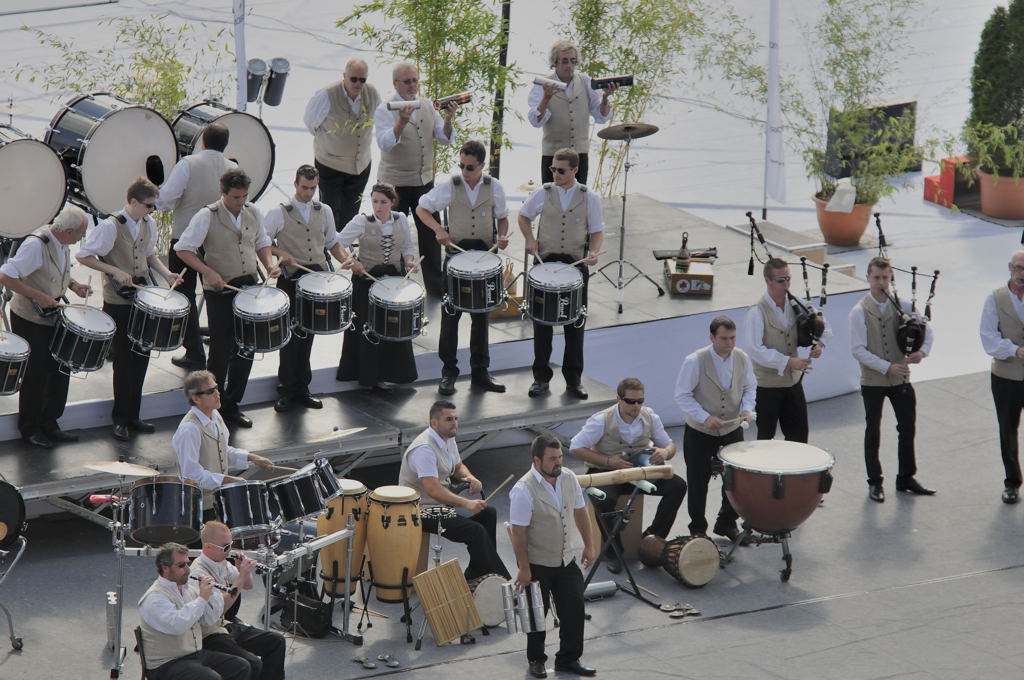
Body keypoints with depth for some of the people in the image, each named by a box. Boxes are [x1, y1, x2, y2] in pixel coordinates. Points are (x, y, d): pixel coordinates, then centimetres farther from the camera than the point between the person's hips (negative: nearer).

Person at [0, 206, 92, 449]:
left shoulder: (62, 244, 0)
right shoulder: (36, 245, -27)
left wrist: (74, 285, 0)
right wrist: (38, 296, -29)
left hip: (52, 317, 8)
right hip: (29, 319, -8)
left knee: (60, 369, 11)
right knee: (35, 375, 1)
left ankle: (49, 425, 25)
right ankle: (29, 429, 18)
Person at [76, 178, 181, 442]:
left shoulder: (149, 224, 4)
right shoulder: (110, 226, -16)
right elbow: (83, 256, -14)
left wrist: (166, 273, 2)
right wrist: (115, 271, -22)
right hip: (118, 303, -6)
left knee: (141, 356, 10)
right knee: (124, 360, -1)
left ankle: (132, 415, 21)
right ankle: (120, 420, 11)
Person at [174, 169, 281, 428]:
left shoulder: (253, 213, 4)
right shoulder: (207, 216, -12)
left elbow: (262, 242, 19)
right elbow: (183, 249, -12)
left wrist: (268, 264, -1)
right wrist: (208, 272, -23)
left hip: (249, 287, 5)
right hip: (220, 291, -5)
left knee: (246, 348, 9)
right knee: (221, 352, -2)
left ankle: (231, 406, 22)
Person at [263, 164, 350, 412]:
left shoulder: (324, 212, 12)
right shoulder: (280, 213, -1)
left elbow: (332, 242, 20)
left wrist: (345, 259, 2)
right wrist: (280, 254, -18)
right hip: (291, 278, -4)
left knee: (307, 334, 9)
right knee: (290, 335, -2)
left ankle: (301, 389, 17)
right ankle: (287, 390, 6)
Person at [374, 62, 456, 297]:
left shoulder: (427, 106, 6)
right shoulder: (386, 110, -9)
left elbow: (445, 139, 4)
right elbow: (385, 143, -24)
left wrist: (448, 120, -15)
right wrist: (401, 122, -39)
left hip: (424, 181, 5)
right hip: (395, 184, -5)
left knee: (431, 235, 9)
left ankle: (436, 287, 19)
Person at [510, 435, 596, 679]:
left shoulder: (569, 479, -2)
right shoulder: (524, 490, -22)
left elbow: (580, 512, 11)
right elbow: (519, 533, -20)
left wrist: (589, 545, 12)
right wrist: (524, 569, -18)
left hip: (567, 560, 5)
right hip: (537, 565, -5)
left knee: (574, 609, 6)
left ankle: (568, 659, 20)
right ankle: (536, 660, 27)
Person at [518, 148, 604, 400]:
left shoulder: (590, 198, -3)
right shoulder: (542, 194, -1)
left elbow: (597, 231, 3)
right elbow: (524, 216, 15)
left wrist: (593, 253, -16)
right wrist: (530, 239, -1)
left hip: (576, 264, -1)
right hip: (546, 263, 1)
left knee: (575, 323, 7)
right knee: (542, 321, 4)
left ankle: (574, 379, 17)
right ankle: (541, 377, 15)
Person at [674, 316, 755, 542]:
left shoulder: (742, 358, -5)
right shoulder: (695, 362, -19)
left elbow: (749, 387, 8)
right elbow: (682, 395, -15)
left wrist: (747, 409, -11)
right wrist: (705, 417, -25)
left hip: (732, 429, 4)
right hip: (699, 432, -4)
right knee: (698, 482, 6)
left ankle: (726, 523, 30)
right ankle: (698, 529, 23)